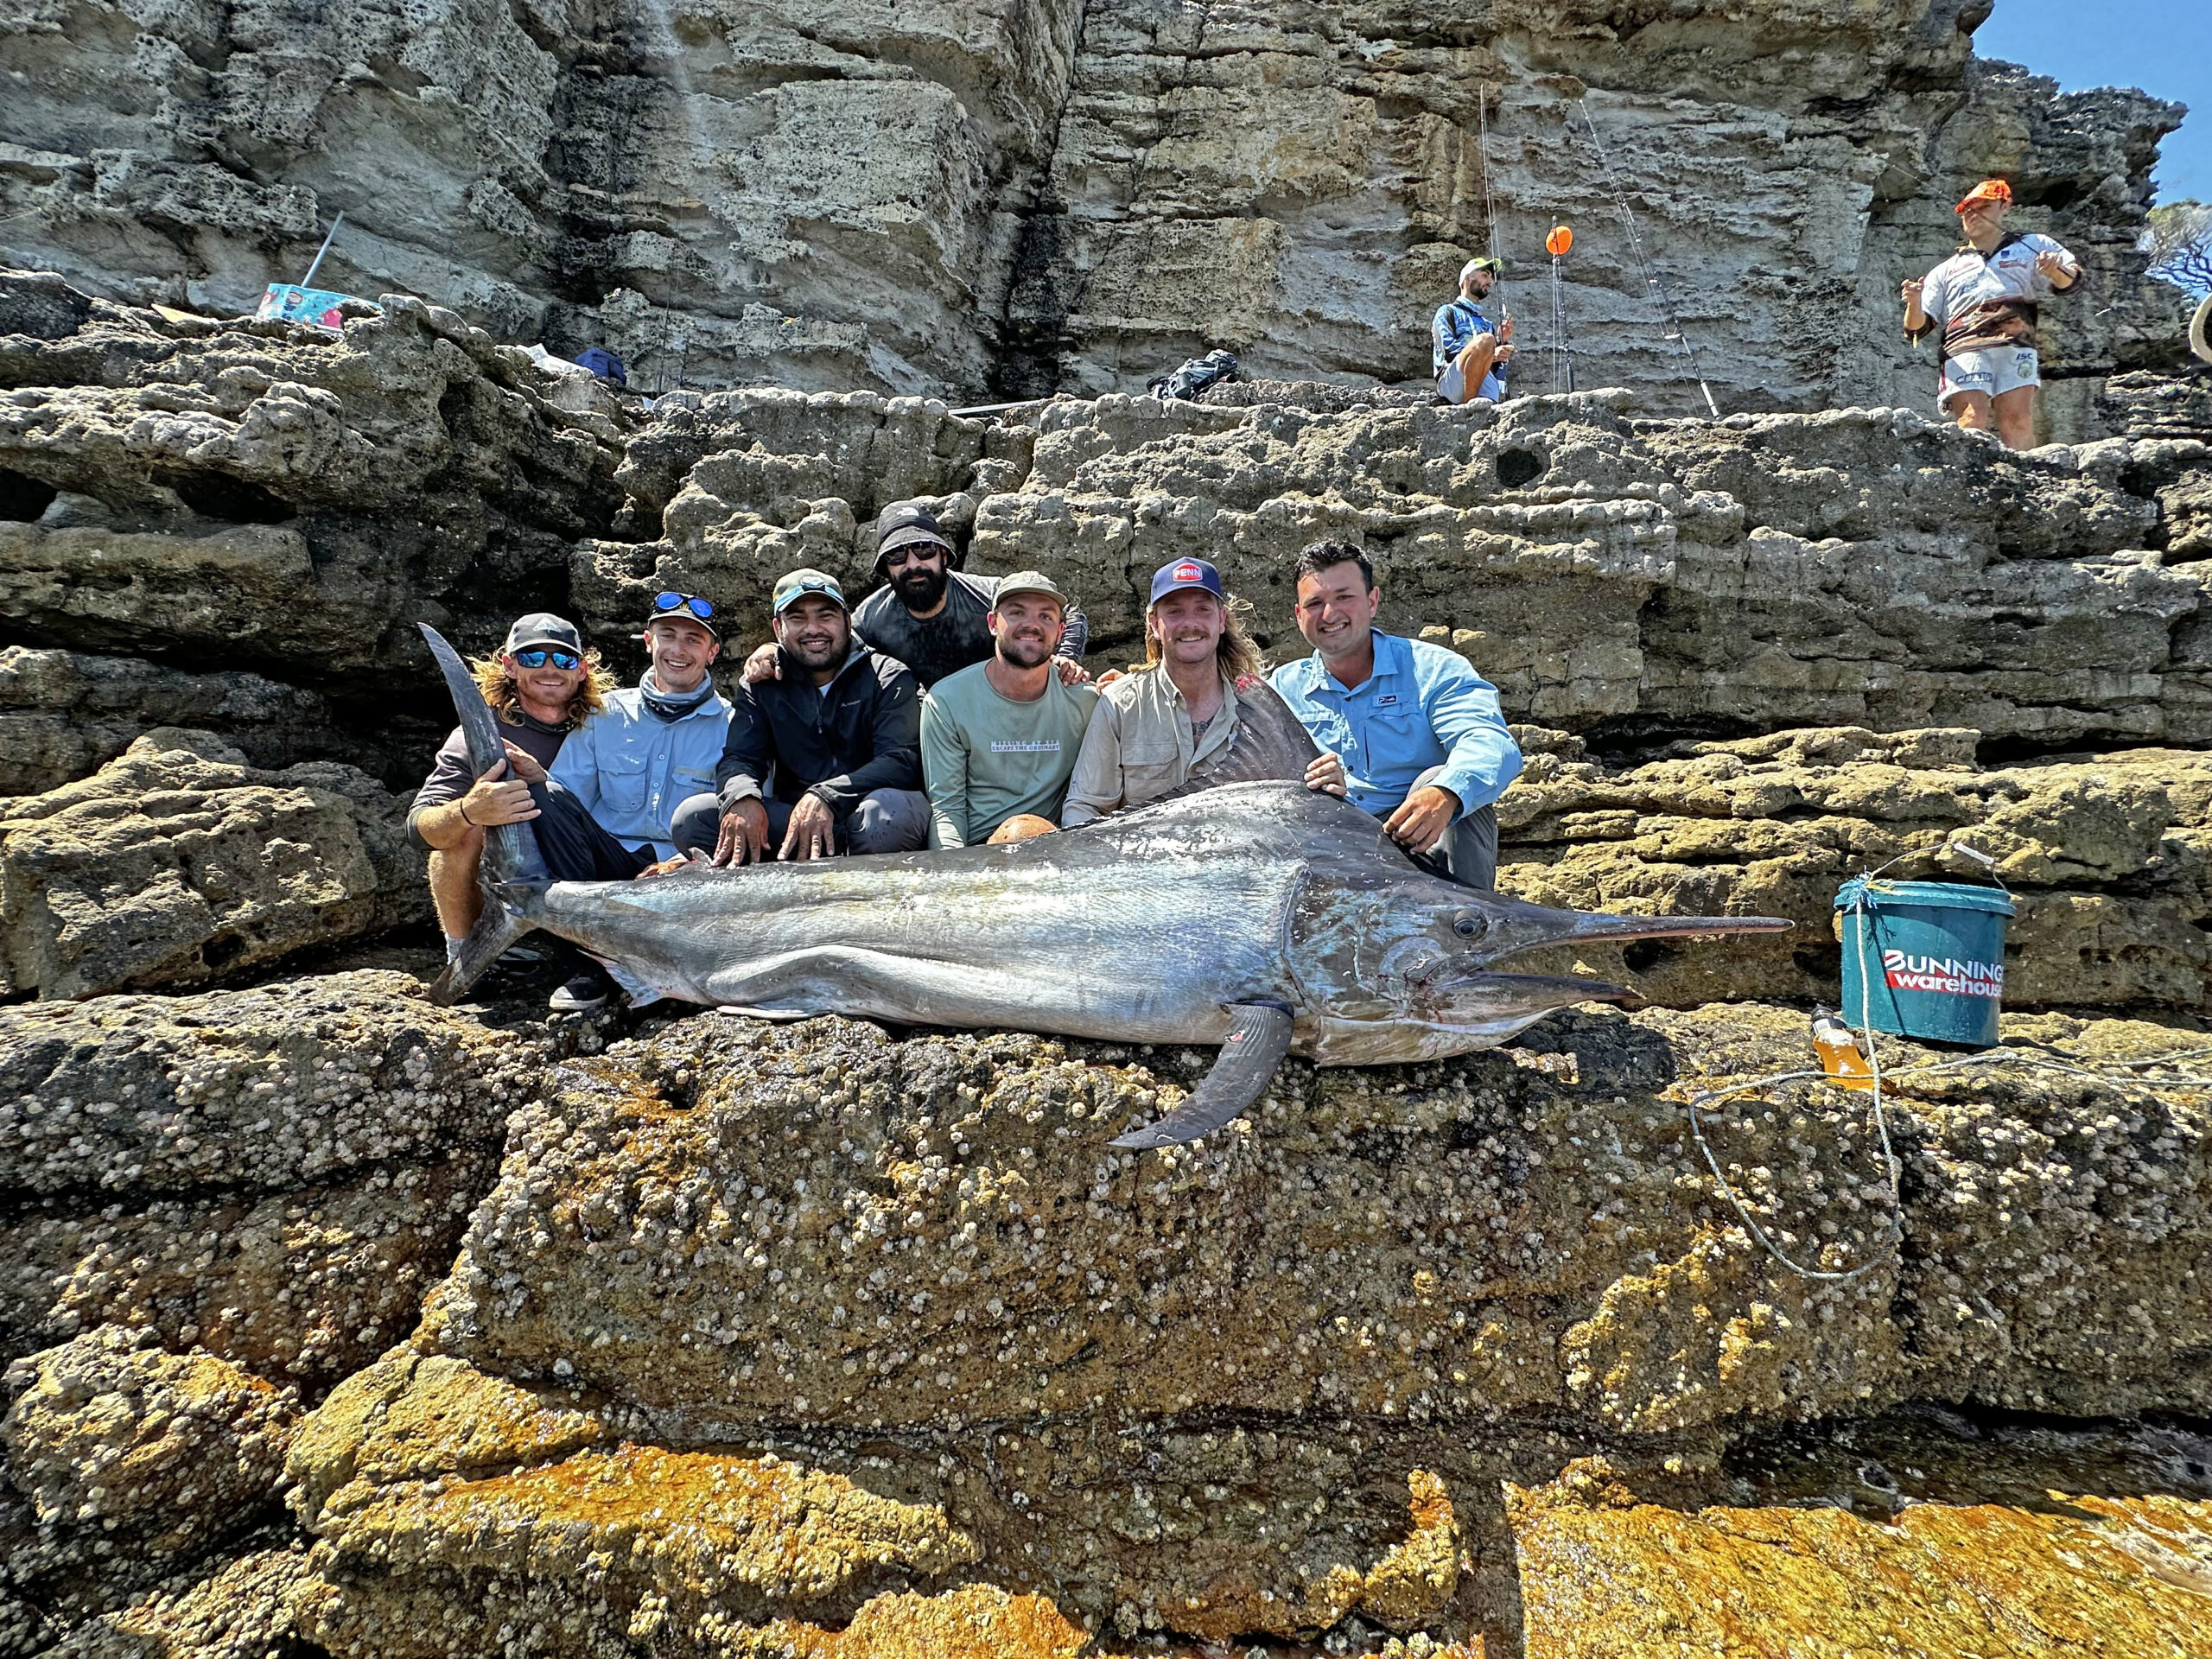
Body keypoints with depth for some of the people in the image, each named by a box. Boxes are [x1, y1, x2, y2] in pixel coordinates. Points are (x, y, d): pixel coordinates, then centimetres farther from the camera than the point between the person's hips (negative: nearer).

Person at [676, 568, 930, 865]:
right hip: (787, 821, 4)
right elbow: (738, 759, 2)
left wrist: (826, 797, -32)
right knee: (692, 815, -20)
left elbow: (902, 760, -13)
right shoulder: (761, 686, 14)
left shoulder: (889, 679, 3)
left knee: (886, 810, -39)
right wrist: (742, 798, -26)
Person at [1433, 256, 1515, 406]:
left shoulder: (1487, 324, 37)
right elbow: (1448, 349, 2)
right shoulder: (1448, 311, 21)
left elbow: (1497, 366, 28)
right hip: (1451, 381, -3)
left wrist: (1503, 342, 8)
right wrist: (1490, 355, -9)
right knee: (1486, 339, -34)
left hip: (1488, 385, 3)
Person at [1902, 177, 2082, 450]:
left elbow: (2069, 280, 14)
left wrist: (2054, 271, -10)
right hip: (1963, 348, 0)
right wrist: (1914, 303, -1)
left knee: (2018, 422, -21)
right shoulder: (1946, 270, 33)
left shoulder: (2031, 245, 31)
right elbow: (1917, 329, 22)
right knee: (1973, 419, -25)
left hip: (2015, 344, 0)